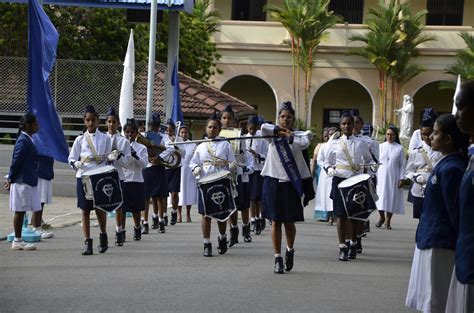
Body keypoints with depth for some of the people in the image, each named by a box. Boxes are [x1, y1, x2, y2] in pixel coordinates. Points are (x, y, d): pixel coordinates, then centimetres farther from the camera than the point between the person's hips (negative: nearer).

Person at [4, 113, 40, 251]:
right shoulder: (23, 141, -16)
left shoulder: (28, 140, 14)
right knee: (20, 211, -2)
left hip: (28, 181, 9)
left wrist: (11, 178, 18)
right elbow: (16, 161, -16)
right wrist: (11, 179, -10)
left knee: (21, 211, 10)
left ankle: (18, 241, 14)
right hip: (22, 181, -9)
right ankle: (17, 241, 4)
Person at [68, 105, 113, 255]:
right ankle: (87, 243, 6)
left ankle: (103, 234, 24)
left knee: (100, 208, -2)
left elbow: (108, 158, 10)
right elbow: (71, 158, 8)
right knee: (85, 210, 1)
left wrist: (112, 158, -12)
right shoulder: (80, 139, 6)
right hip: (83, 176, 1)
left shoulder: (105, 138, 6)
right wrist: (76, 164, -14)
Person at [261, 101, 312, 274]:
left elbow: (305, 143, -18)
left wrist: (289, 136, -15)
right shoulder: (272, 135, 5)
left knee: (289, 222, 4)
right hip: (273, 181, 0)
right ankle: (278, 258, 6)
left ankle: (290, 250, 31)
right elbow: (264, 127, -16)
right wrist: (280, 130, -14)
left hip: (291, 183, 0)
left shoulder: (299, 135, 4)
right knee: (275, 221, 0)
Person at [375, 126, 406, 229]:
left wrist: (402, 178, -4)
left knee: (392, 198, 1)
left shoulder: (399, 148, 0)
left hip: (394, 177, -1)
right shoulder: (381, 146, 5)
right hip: (381, 177, 1)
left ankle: (388, 220, 12)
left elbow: (402, 164, 1)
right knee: (380, 197, 0)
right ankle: (382, 217, 20)